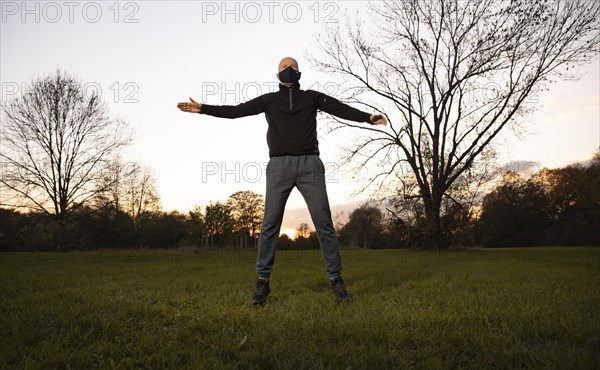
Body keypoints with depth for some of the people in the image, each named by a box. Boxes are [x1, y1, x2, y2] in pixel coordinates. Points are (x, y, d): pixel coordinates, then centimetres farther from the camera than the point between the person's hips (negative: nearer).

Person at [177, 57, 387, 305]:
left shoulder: (312, 97, 15)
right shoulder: (269, 100, 17)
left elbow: (341, 109, 2)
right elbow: (235, 111, 12)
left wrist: (368, 117, -14)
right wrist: (202, 108, 5)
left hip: (309, 165, 0)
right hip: (279, 166, 1)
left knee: (324, 223, -4)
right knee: (269, 225, -3)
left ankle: (335, 278, 3)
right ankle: (263, 281, 4)